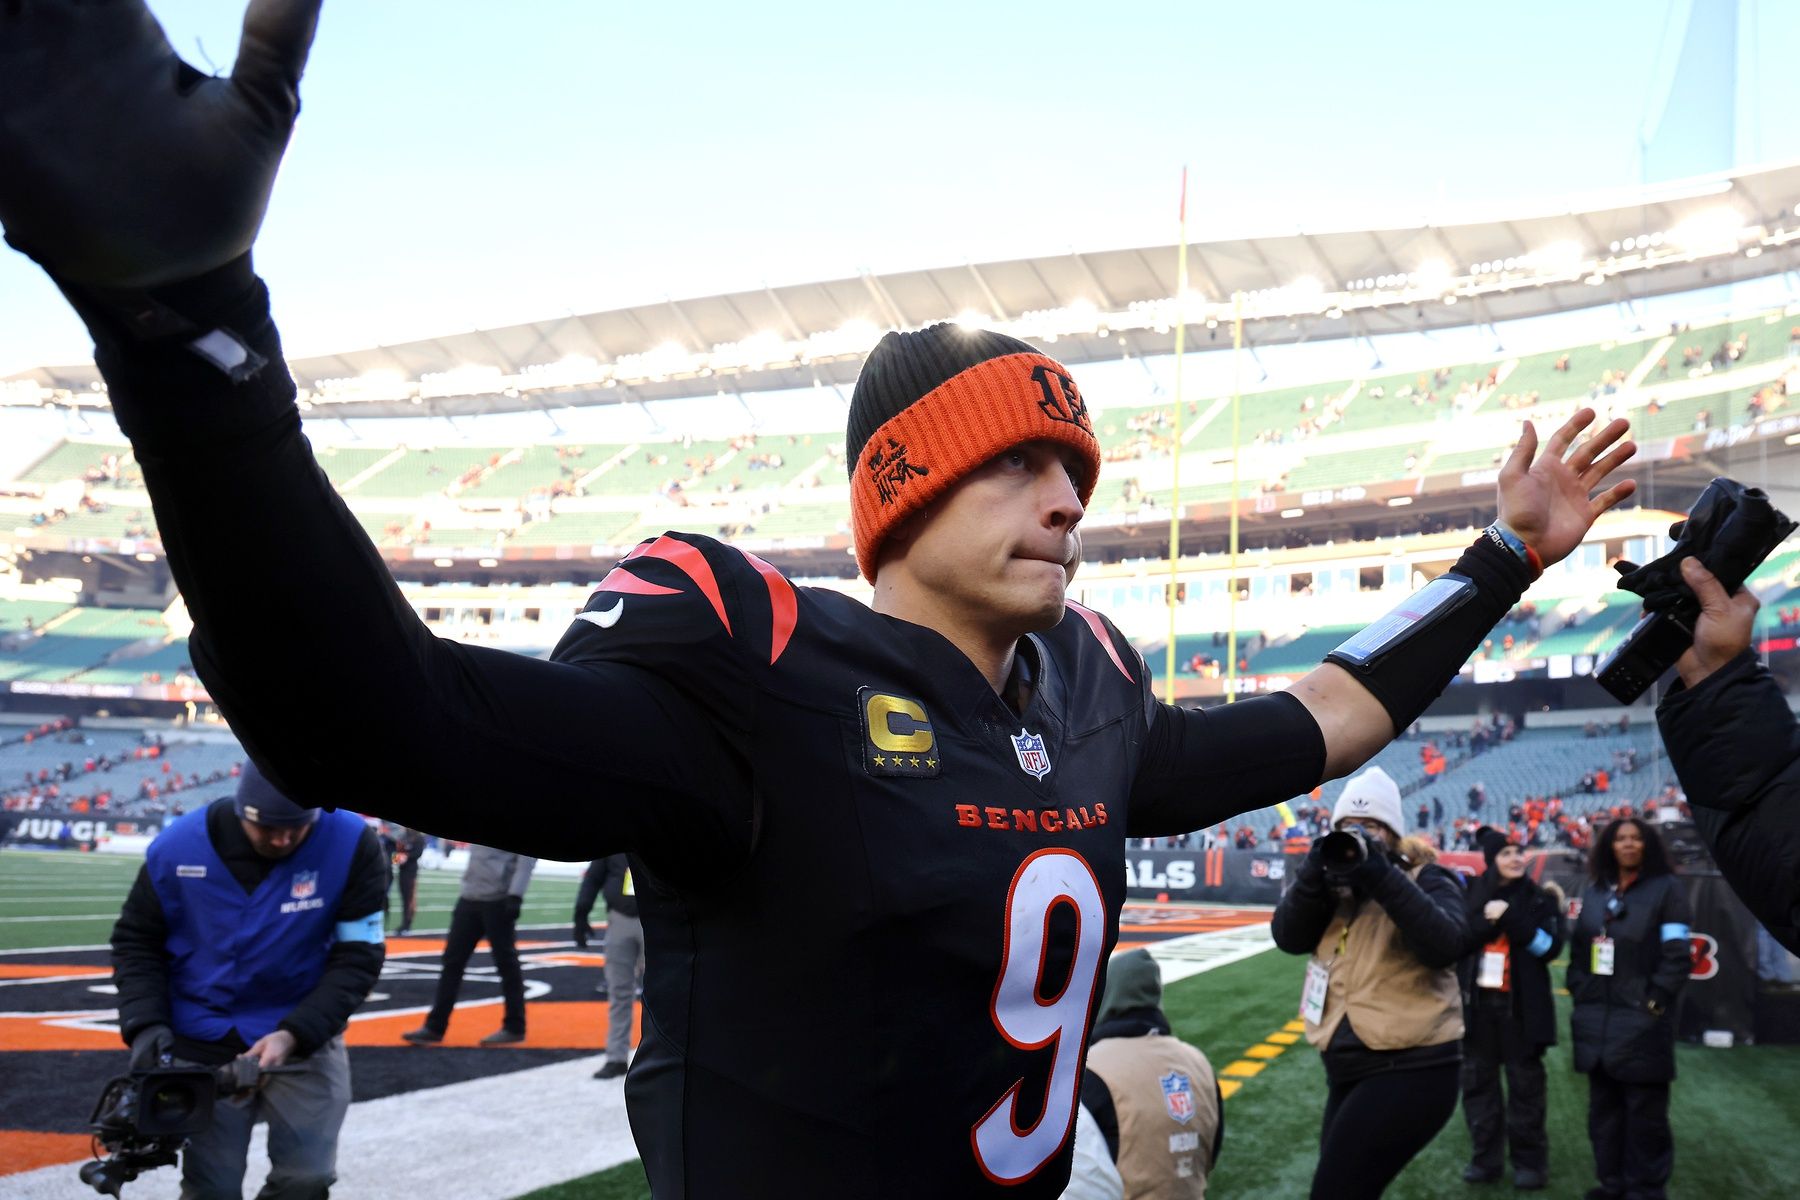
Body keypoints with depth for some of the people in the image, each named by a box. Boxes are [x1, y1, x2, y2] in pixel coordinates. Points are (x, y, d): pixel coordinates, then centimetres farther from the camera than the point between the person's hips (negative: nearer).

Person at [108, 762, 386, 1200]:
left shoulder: (351, 846, -17)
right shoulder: (179, 846, -14)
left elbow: (357, 958, -12)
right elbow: (136, 940, 1)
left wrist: (294, 1035, -23)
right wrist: (145, 1025, -13)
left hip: (306, 1038, 0)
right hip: (201, 1047, 0)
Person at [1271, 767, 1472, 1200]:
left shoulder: (1425, 878, -4)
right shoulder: (1335, 883, 10)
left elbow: (1445, 946, -22)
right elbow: (1288, 937, -3)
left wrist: (1383, 878, -29)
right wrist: (1313, 877, -19)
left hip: (1410, 1070, -7)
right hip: (1349, 1070, 7)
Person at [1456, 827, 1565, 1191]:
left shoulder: (1540, 897, 1)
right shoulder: (1471, 895, 5)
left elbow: (1550, 946, -10)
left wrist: (1509, 918, -17)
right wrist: (1488, 922, -16)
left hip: (1522, 1005, -2)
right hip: (1477, 1002, 2)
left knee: (1525, 1083, 3)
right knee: (1478, 1080, 7)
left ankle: (1530, 1161, 11)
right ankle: (1485, 1157, 16)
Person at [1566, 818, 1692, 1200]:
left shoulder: (1667, 888, 0)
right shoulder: (1593, 892, 15)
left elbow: (1677, 954, -6)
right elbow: (1578, 948, 18)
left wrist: (1655, 1000, -12)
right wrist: (1579, 994, 7)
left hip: (1642, 1019, -5)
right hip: (1596, 1019, 5)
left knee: (1645, 1109, -2)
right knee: (1603, 1105, 11)